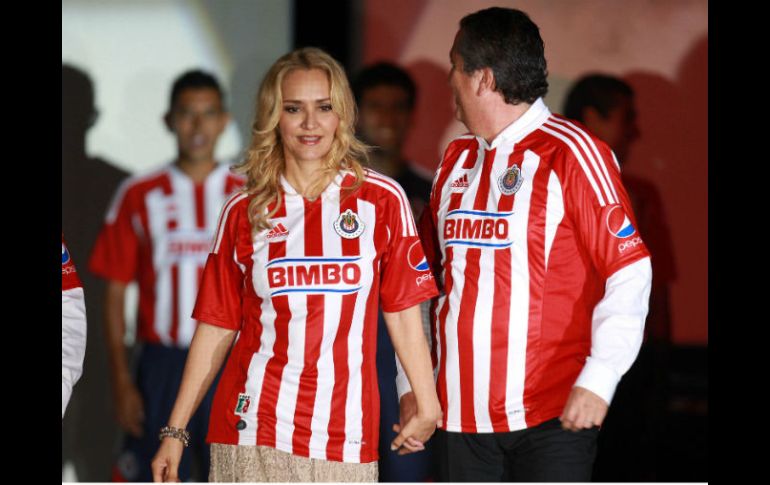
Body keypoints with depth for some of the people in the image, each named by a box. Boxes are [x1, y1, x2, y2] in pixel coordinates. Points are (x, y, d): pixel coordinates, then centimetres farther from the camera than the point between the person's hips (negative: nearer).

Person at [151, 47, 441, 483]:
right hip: (252, 430, 1)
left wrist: (427, 408, -1)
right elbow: (218, 325, 10)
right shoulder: (244, 212, 7)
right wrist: (176, 431, 8)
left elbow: (404, 315, 5)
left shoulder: (382, 201, 4)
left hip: (345, 436, -1)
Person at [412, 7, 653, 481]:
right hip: (462, 412, 7)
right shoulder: (458, 160, 13)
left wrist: (598, 380, -20)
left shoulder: (570, 153, -7)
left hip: (552, 414, -6)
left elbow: (629, 274, -12)